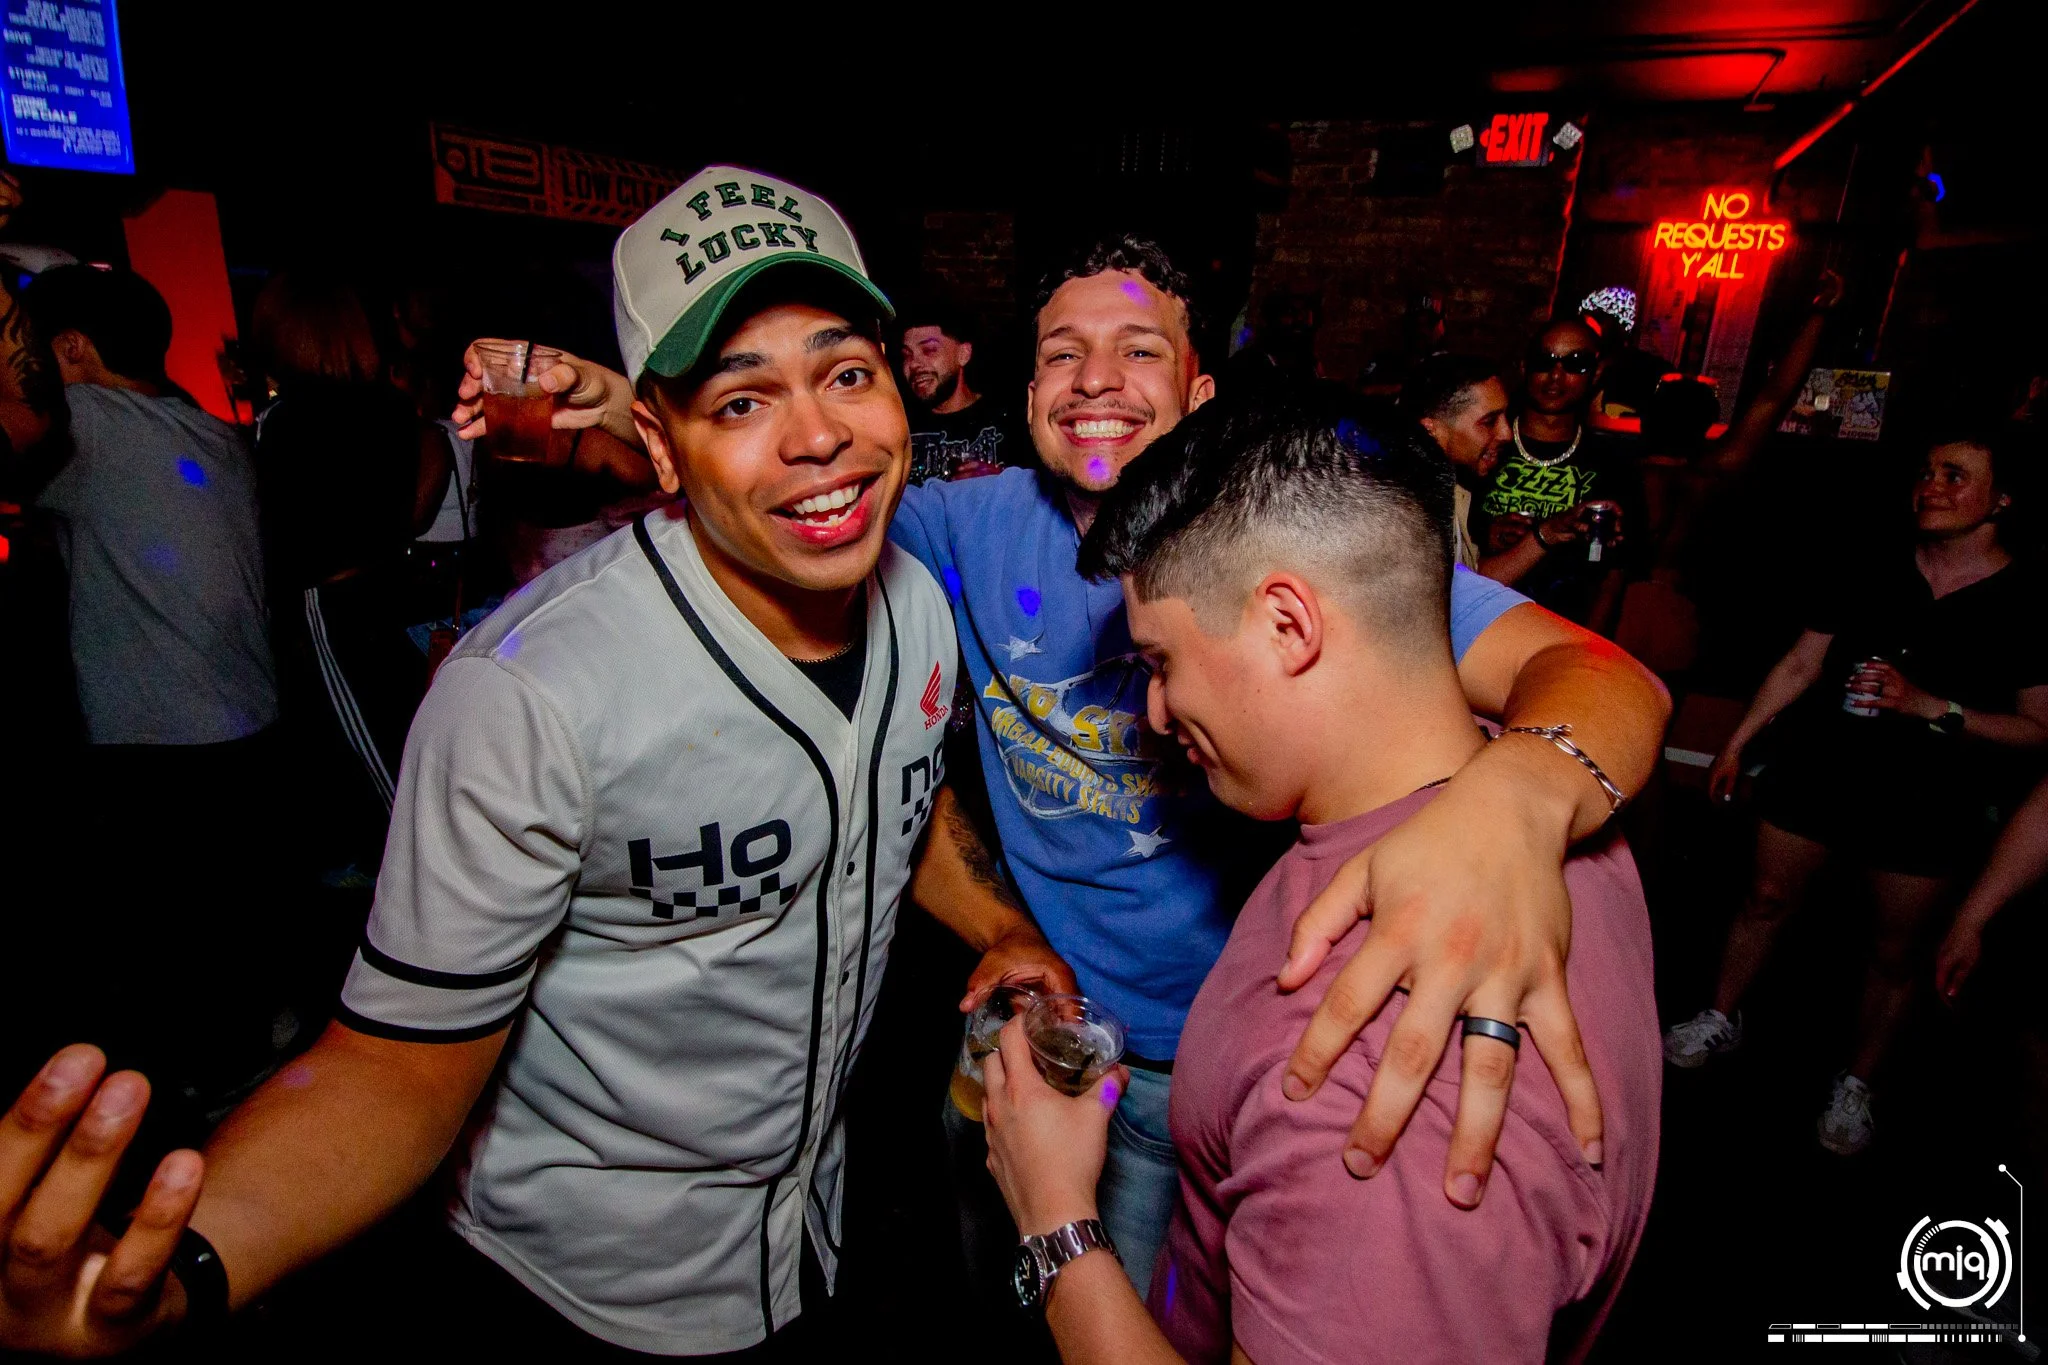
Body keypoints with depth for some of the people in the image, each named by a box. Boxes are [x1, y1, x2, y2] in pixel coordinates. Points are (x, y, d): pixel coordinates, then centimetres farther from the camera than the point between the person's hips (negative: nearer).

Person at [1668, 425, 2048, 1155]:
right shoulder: (1874, 574, 3)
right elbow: (1800, 664, 8)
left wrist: (1930, 707, -22)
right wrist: (1737, 743, 9)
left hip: (1928, 803, -2)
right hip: (1815, 769, 3)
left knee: (1895, 949, 9)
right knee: (1767, 899, 11)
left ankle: (1858, 1083, 28)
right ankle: (1721, 1020, 31)